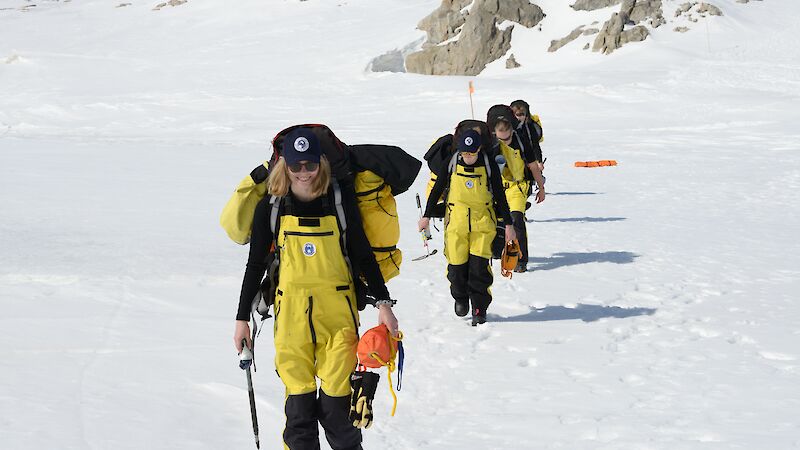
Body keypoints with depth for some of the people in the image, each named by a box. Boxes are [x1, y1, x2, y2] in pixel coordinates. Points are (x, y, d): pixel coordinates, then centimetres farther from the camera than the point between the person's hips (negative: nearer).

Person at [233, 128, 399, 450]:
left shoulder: (340, 201, -1)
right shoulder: (271, 207, 1)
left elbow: (363, 255, 5)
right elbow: (256, 264, 8)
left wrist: (383, 303, -2)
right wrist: (242, 318, 8)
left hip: (337, 308, -1)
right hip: (292, 311, 1)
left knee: (336, 393, -3)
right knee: (299, 393, 1)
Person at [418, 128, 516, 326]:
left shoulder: (489, 165, -4)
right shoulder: (451, 163, -2)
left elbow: (500, 196, 3)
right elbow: (437, 190, 8)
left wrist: (508, 224, 3)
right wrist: (426, 216, 10)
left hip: (483, 221, -1)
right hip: (456, 221, 1)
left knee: (479, 265, -10)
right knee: (457, 265, -1)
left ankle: (479, 308, 2)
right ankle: (460, 298, 27)